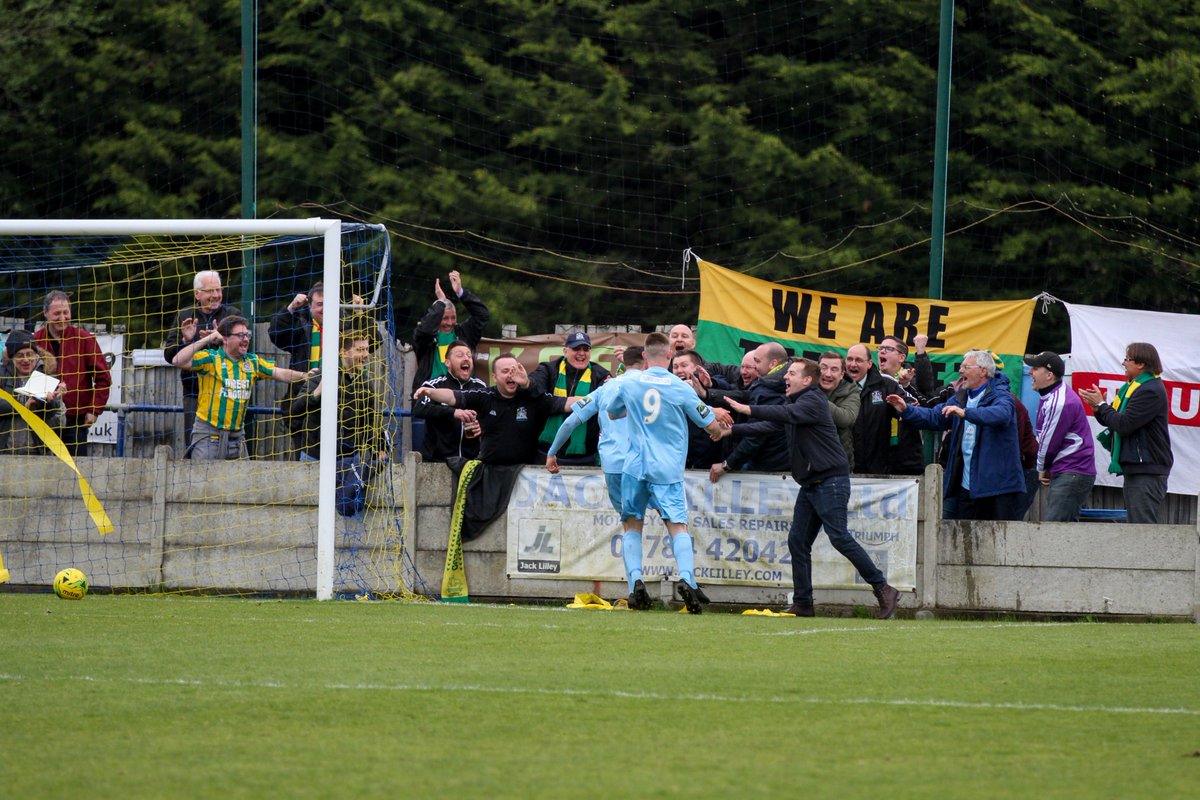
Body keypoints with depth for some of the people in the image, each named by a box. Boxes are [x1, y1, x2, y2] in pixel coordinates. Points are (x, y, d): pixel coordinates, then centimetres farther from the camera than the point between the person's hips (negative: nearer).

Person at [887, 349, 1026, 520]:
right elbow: (933, 418, 18)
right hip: (964, 486, 7)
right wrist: (906, 410, 4)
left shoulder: (1000, 395, -7)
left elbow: (1001, 414, -29)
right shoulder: (961, 398, 19)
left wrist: (965, 413, -36)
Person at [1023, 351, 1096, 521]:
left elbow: (1049, 441, -14)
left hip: (1072, 474, -11)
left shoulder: (1060, 402, -19)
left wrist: (1042, 469, 2)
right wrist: (1044, 469, 10)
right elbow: (1044, 437, 20)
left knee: (1052, 525, -18)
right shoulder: (1049, 396, 15)